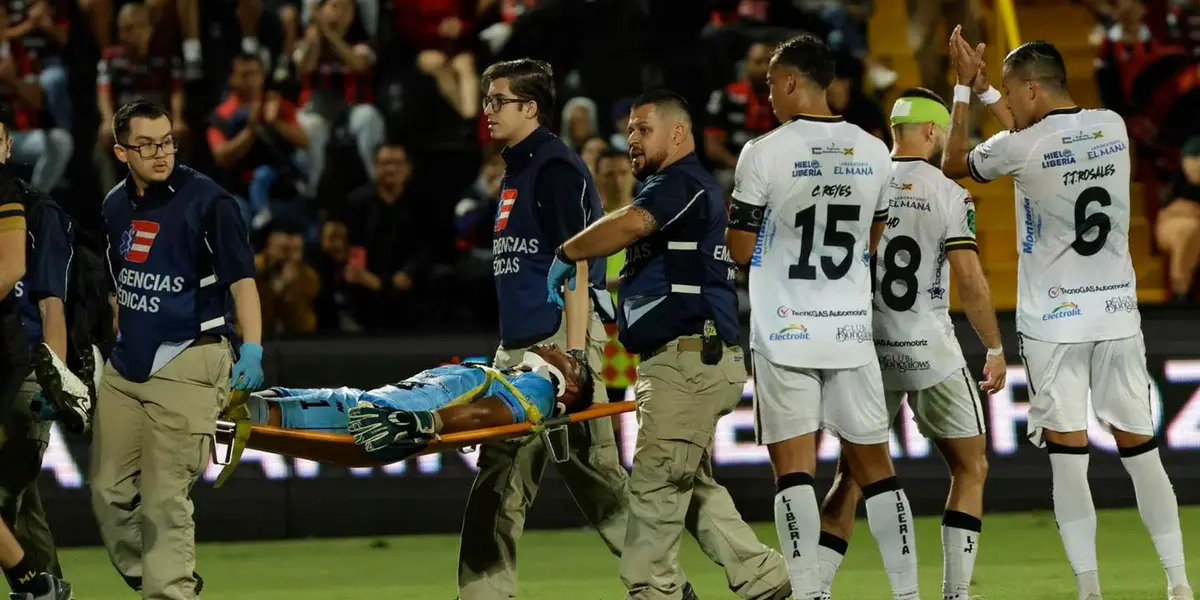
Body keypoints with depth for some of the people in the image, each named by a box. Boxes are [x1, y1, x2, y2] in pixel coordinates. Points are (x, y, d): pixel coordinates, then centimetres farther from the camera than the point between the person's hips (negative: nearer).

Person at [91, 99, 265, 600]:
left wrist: (252, 348, -28)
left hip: (186, 363, -7)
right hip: (126, 365, 7)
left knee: (165, 498, -10)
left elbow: (241, 277, -16)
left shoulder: (207, 200, -10)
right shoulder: (116, 206, 9)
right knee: (109, 489, 7)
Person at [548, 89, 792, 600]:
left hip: (690, 360, -11)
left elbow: (631, 224, -28)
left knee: (655, 481, -9)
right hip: (680, 362, 11)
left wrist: (566, 256, -18)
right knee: (692, 483, 13)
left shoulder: (685, 184, -10)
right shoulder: (675, 188, 25)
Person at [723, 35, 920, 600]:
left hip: (784, 332, -4)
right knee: (873, 464, 10)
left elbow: (741, 249, -4)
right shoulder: (873, 152, 4)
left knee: (793, 466, -3)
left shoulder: (764, 153, -9)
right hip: (851, 330, 4)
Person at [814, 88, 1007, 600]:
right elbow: (969, 281, -12)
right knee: (970, 469, 12)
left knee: (854, 476, 13)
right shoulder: (948, 195, -7)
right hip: (930, 351, -3)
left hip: (869, 351, 3)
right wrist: (995, 348, -1)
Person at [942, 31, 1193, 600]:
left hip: (1054, 321, -4)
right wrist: (987, 90, 27)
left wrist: (965, 87, 15)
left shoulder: (1020, 147, -11)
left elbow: (953, 164, 8)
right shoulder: (1113, 127, 4)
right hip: (1117, 313, 5)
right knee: (1140, 449, 8)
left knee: (1068, 457, -5)